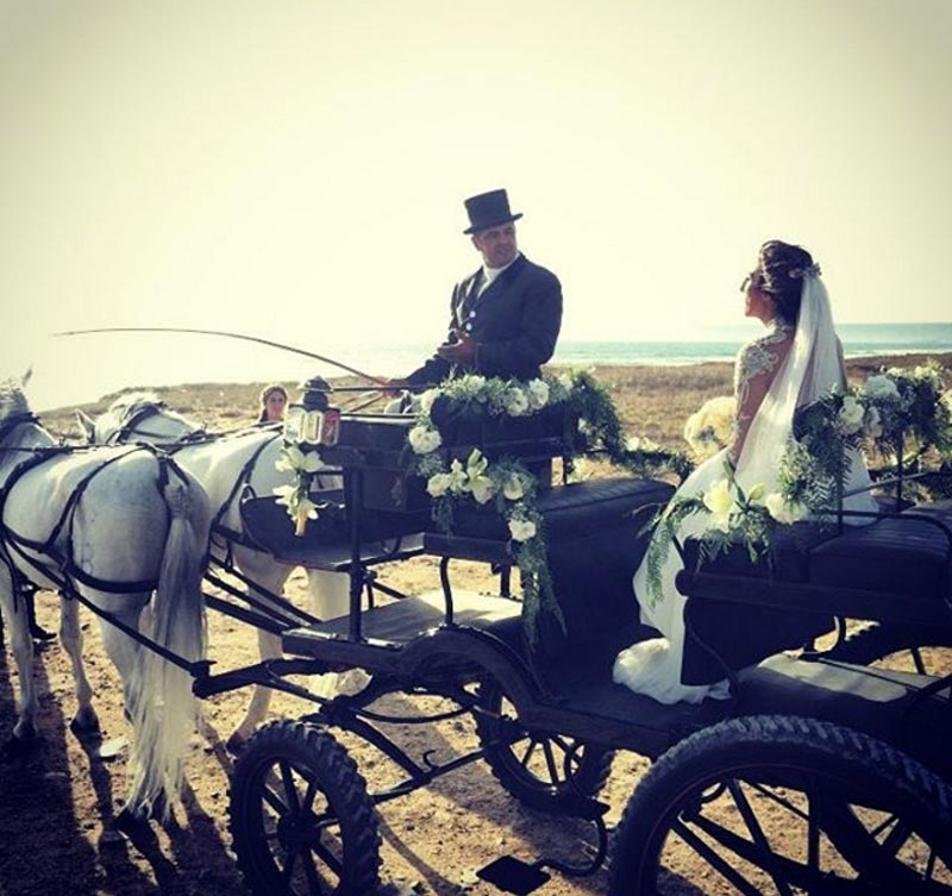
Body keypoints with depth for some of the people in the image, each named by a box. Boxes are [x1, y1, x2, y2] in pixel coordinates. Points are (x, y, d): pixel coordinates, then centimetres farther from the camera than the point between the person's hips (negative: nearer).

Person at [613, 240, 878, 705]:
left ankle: (699, 669, 23)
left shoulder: (760, 353, -17)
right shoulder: (829, 344, 2)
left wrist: (721, 485, -2)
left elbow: (743, 436, -14)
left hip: (769, 487, -6)